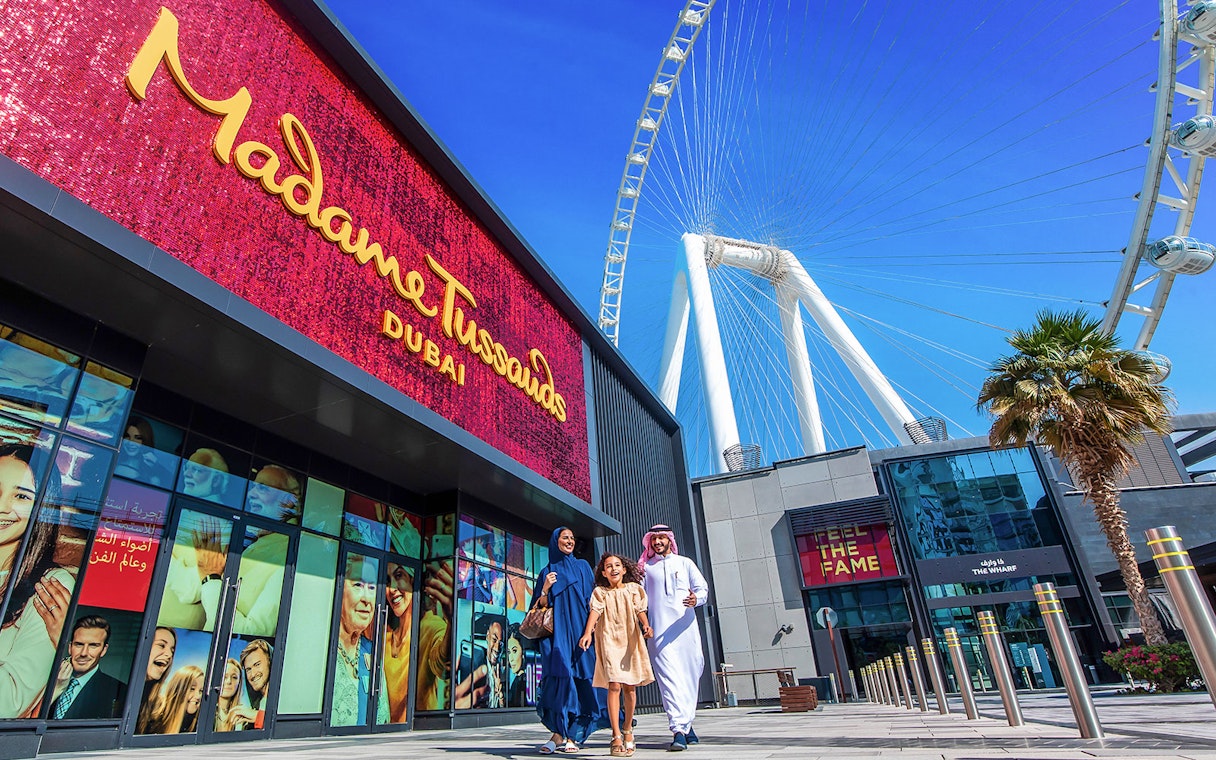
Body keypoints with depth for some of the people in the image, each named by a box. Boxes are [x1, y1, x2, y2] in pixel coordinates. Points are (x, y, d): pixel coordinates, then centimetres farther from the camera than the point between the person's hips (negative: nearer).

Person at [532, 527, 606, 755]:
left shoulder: (583, 566, 15)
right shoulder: (548, 571, 11)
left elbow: (593, 598, 11)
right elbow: (541, 606, 7)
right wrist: (545, 589, -13)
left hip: (579, 628, 1)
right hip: (557, 631, -1)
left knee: (580, 676, -5)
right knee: (560, 674, -12)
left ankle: (572, 735, 2)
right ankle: (559, 734, -8)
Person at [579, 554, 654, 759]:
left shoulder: (633, 588, 11)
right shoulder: (600, 592, 7)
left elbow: (640, 610, 2)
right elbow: (595, 611, -8)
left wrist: (646, 626, -19)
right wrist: (587, 633, -24)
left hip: (631, 640, 2)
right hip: (609, 640, -2)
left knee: (630, 686, 6)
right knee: (614, 685, -12)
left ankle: (627, 730, 25)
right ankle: (616, 736, -8)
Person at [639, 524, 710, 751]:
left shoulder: (685, 563, 15)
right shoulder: (645, 567, 16)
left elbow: (703, 587, 8)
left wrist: (696, 599, -14)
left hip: (685, 627, 1)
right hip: (660, 630, -1)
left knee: (691, 675, 3)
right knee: (669, 678, -11)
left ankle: (686, 721, 21)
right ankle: (679, 730, -14)